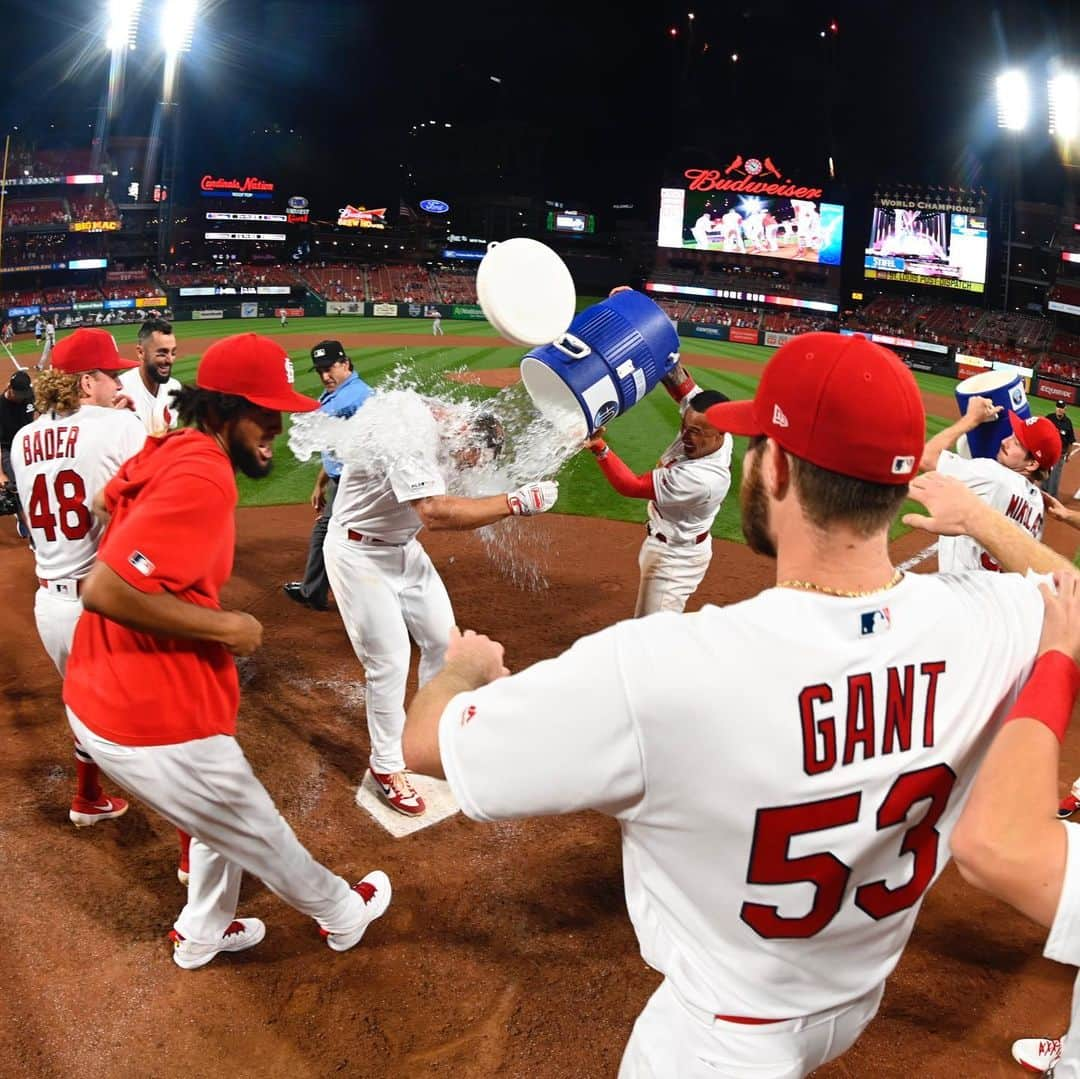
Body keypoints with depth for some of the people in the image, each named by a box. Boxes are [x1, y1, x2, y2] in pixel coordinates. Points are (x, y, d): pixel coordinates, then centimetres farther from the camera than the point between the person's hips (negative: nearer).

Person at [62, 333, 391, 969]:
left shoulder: (168, 452, 5)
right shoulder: (204, 480, -25)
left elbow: (107, 502, 27)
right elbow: (105, 589, -31)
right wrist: (224, 627, -20)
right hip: (152, 724, -9)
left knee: (226, 818, 30)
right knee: (255, 833, 15)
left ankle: (202, 934, 50)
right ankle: (343, 913, 40)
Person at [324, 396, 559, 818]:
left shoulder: (441, 425, -5)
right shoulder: (412, 433, -33)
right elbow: (435, 513, -43)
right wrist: (516, 502, -39)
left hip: (403, 548, 9)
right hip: (359, 555, -9)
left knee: (442, 638, 15)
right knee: (390, 660, -5)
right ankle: (386, 766, 15)